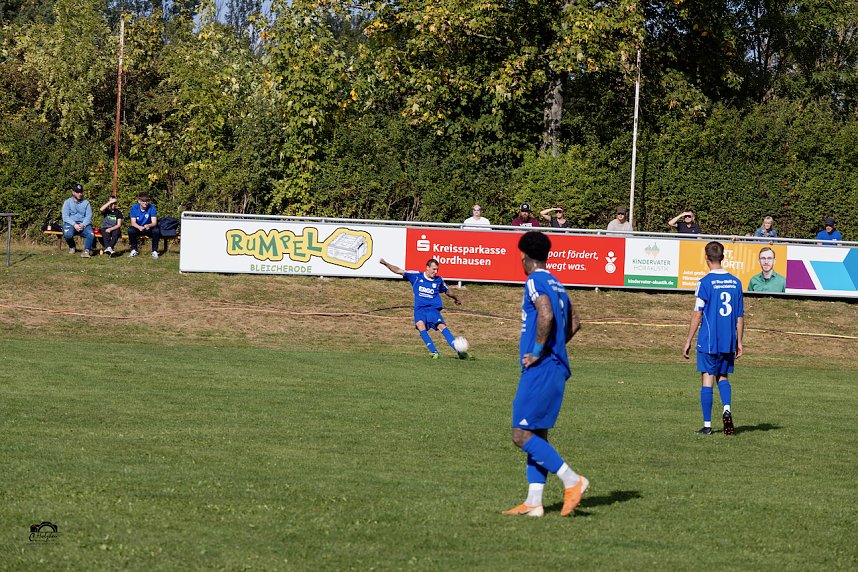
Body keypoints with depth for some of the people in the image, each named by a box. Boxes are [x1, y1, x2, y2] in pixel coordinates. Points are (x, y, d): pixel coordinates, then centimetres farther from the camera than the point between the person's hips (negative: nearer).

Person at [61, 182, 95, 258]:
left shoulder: (86, 203, 15)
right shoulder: (67, 202, 9)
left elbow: (89, 216, 4)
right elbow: (65, 217, -2)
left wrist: (83, 225, -16)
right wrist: (74, 225, -18)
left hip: (83, 224, 1)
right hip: (70, 223, -1)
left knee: (91, 234, -32)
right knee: (68, 234, -34)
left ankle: (86, 251, -36)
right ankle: (72, 247, -3)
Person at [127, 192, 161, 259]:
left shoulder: (151, 207, -14)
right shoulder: (134, 208, -12)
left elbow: (154, 222, -20)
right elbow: (133, 222, -17)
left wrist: (148, 225, -44)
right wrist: (139, 227, -40)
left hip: (148, 229, -1)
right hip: (138, 228, 1)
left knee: (156, 230, -32)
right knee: (130, 230, -31)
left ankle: (154, 251, -15)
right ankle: (134, 250, -10)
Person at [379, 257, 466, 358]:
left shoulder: (439, 280, 10)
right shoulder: (417, 276, 5)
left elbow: (447, 291, 31)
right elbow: (399, 271, 5)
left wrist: (456, 298, 46)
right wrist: (386, 264, -5)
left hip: (433, 309, 0)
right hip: (419, 309, 0)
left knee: (442, 326, -22)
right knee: (421, 326, -28)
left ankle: (459, 351, -26)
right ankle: (434, 352, -30)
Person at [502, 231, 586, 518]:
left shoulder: (535, 282, -10)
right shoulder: (556, 284, 18)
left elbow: (546, 315, -26)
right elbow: (574, 322, 27)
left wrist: (537, 352, -18)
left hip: (540, 369, -9)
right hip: (557, 368, 9)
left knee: (522, 435, -10)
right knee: (537, 436, 10)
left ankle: (572, 480, -13)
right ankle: (533, 502, 8)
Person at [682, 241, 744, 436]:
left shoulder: (705, 283, -9)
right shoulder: (736, 282, 5)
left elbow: (697, 314, -9)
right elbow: (740, 316, 8)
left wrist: (688, 341, -2)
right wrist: (739, 343, 16)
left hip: (708, 341, -4)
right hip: (728, 343, 4)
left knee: (707, 379, 2)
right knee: (723, 377, 18)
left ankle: (707, 425, 2)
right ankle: (727, 409, -7)